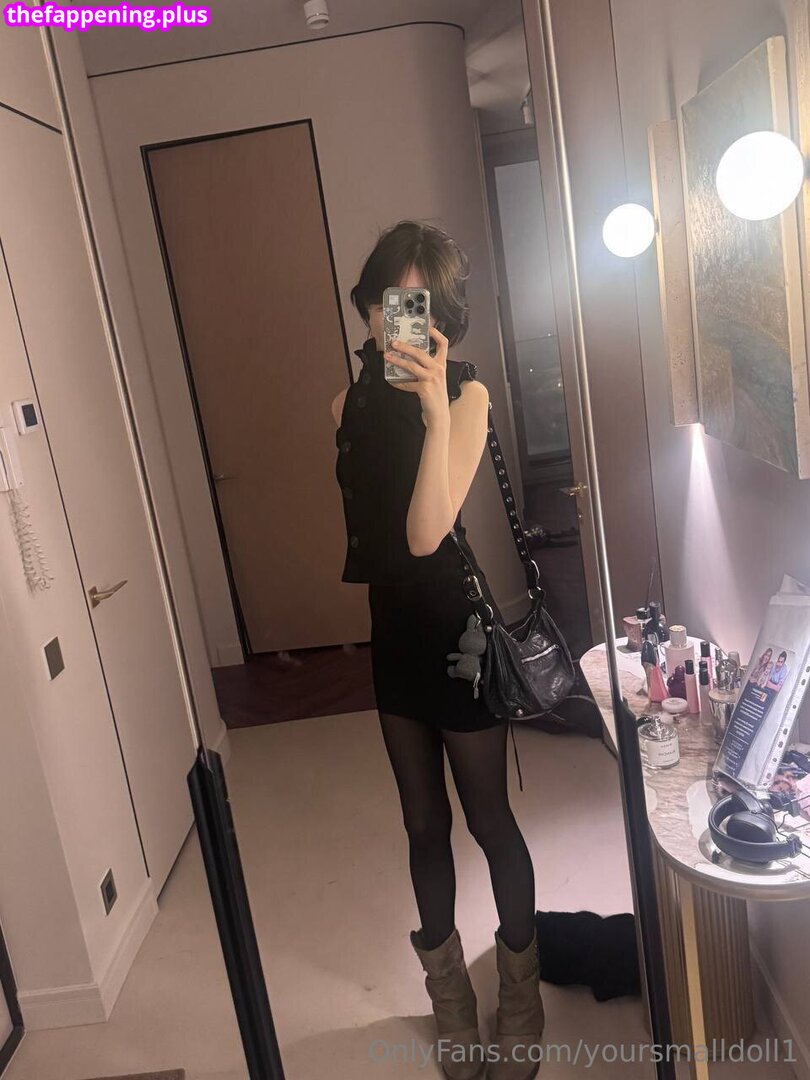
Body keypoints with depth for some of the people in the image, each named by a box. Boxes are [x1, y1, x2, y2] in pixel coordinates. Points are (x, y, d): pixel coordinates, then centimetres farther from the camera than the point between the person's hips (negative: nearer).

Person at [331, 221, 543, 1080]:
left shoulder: (465, 395, -15)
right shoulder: (352, 403, 2)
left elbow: (427, 532, -27)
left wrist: (436, 407, -33)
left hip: (458, 628, -5)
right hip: (394, 630, 5)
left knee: (489, 819, 10)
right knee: (423, 822, 17)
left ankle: (520, 991, 37)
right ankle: (449, 992, 40)